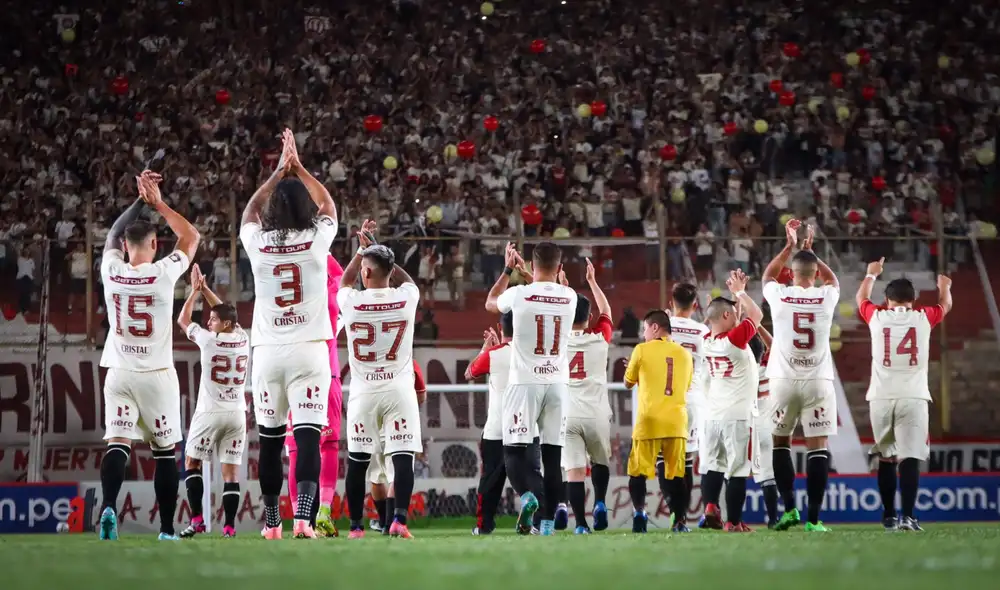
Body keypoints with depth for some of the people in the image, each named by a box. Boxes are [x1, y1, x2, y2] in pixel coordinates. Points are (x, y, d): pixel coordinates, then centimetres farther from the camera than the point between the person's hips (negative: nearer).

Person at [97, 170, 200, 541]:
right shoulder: (164, 273, -11)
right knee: (165, 451, 9)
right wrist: (158, 203, 9)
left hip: (120, 373, 2)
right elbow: (192, 237, 6)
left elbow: (113, 236, 18)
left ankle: (108, 507, -29)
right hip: (158, 374, -2)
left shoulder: (111, 271, -4)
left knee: (117, 445, -4)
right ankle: (167, 529, 10)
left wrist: (140, 200, 22)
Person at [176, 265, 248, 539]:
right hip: (237, 414, 4)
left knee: (191, 463, 9)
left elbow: (183, 321, 7)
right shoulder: (243, 340, 3)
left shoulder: (209, 340, -10)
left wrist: (195, 291, 16)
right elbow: (225, 312, 20)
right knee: (231, 470, 4)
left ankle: (197, 519, -2)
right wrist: (204, 289, 22)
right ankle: (229, 526, -2)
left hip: (210, 413, -4)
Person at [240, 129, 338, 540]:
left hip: (268, 352, 2)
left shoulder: (258, 244, -1)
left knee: (269, 439, 11)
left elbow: (250, 212, 23)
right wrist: (298, 168, 29)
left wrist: (279, 172, 31)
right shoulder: (317, 241, -3)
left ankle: (271, 522, 19)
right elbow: (327, 206, 20)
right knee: (308, 437, -8)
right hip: (309, 350, -2)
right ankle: (303, 517, -22)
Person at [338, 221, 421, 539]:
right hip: (399, 390, 0)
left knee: (357, 461, 9)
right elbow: (406, 279, 20)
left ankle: (355, 525, 13)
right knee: (403, 457, -3)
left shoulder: (351, 303, -8)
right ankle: (399, 519, -17)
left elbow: (345, 282, 18)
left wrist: (363, 248, 24)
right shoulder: (406, 299, -6)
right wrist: (375, 249, 23)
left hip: (363, 391, 0)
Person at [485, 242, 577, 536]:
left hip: (525, 382, -3)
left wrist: (509, 269, 26)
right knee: (552, 454, 7)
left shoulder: (519, 295, -9)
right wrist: (525, 273, 35)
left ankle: (528, 494, -27)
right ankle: (548, 521, 5)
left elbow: (491, 303, 15)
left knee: (515, 450, 1)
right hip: (558, 382, 3)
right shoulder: (570, 297, 1)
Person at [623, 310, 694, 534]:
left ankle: (639, 511, -18)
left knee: (638, 472, 1)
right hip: (677, 421, 3)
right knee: (676, 474, 6)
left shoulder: (642, 350, 0)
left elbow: (628, 383, 12)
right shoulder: (684, 354, 11)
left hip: (649, 421, -3)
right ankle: (679, 521, 2)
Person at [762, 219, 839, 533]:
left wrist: (790, 245, 30)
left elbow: (768, 275, 22)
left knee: (781, 441, 17)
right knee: (817, 447, -1)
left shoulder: (779, 296, -4)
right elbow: (832, 279, 24)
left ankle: (789, 508, 8)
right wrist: (810, 252, 33)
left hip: (784, 380, 0)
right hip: (818, 381, 0)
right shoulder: (826, 297, -3)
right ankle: (814, 517, -7)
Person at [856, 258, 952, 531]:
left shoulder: (876, 317, 5)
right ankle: (908, 516, -20)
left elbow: (861, 298, 29)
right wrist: (944, 286, 50)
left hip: (881, 398, 2)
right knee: (910, 457, -7)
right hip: (913, 397, -2)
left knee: (886, 457, 14)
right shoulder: (923, 318, 4)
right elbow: (945, 305, 28)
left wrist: (871, 275, 48)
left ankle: (889, 516, 19)